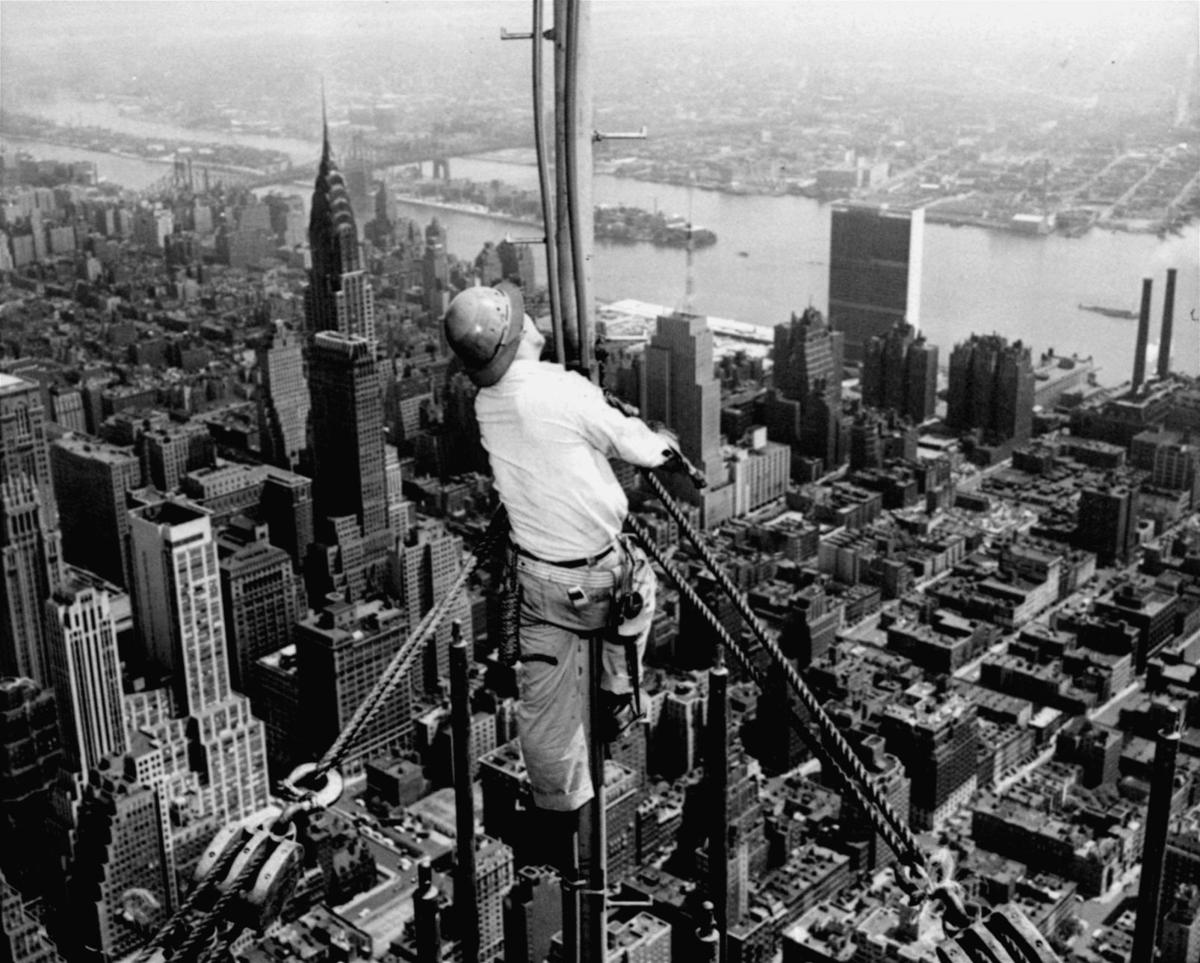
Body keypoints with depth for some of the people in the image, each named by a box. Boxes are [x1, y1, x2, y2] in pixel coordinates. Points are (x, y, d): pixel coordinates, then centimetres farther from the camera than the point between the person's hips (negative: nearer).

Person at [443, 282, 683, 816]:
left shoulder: (485, 403, -3)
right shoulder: (565, 391, -23)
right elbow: (632, 444, -9)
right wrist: (664, 447, 14)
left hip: (535, 580, 5)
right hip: (599, 581, -4)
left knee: (543, 705, 14)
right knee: (639, 580, 32)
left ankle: (559, 811, 27)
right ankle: (617, 697, 38)